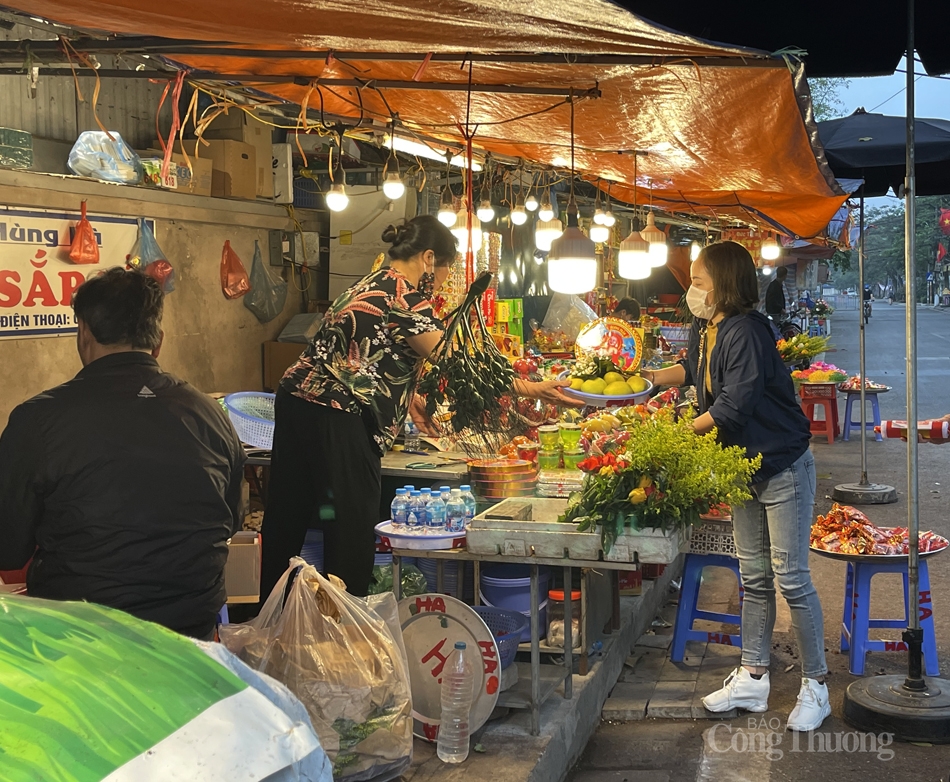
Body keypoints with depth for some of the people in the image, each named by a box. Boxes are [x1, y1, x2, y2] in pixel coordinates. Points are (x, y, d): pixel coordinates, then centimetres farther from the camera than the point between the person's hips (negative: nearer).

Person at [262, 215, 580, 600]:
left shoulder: (373, 285, 19)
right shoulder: (403, 296, -11)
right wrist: (529, 389, -8)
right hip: (336, 419, -10)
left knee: (287, 523, 14)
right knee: (352, 525, -1)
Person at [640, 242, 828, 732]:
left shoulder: (746, 332, -24)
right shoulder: (704, 331, 3)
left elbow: (733, 405, -28)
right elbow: (693, 369, 25)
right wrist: (646, 377, 21)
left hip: (782, 469, -9)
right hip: (744, 469, 9)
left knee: (791, 579, -3)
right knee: (754, 579, 14)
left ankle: (815, 687, 10)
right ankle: (752, 678, 24)